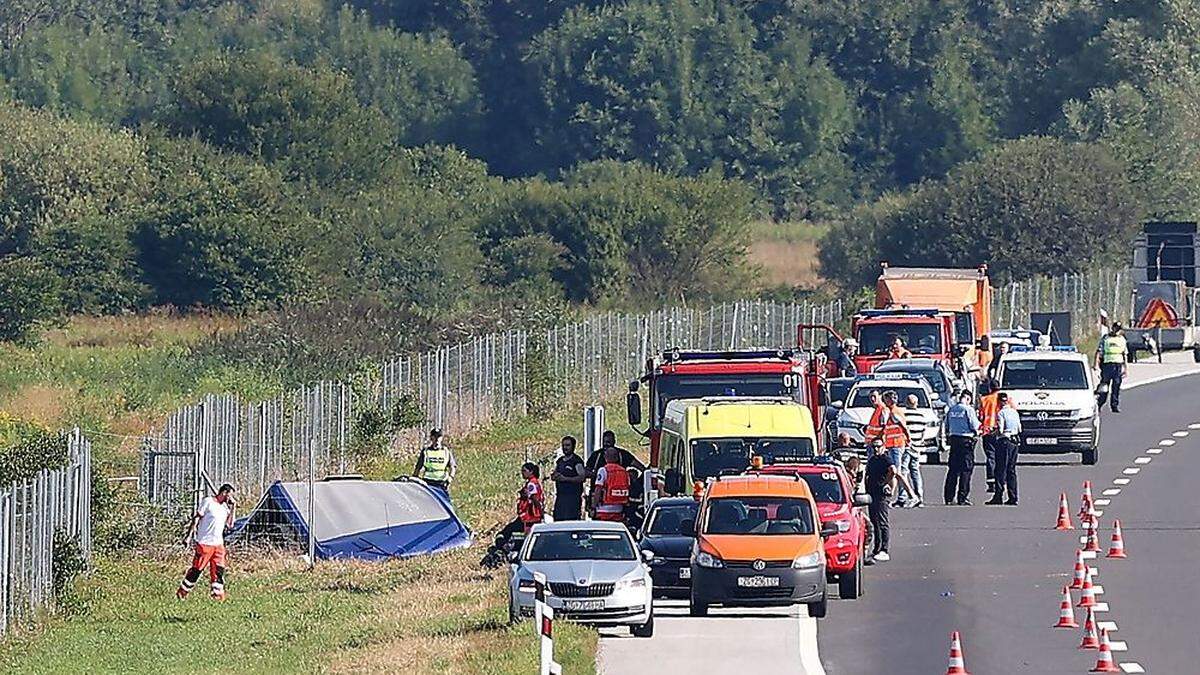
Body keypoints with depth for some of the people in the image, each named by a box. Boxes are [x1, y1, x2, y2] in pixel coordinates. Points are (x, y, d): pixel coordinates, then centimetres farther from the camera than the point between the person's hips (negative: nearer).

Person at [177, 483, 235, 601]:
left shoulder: (225, 506, 12)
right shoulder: (208, 502, -8)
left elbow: (230, 524, 10)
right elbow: (196, 518, -9)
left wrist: (232, 508, 4)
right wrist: (189, 536, -13)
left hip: (218, 544, 6)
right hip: (204, 543, -6)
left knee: (219, 569, 0)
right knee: (197, 569, -2)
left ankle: (218, 594, 3)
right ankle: (182, 592, 9)